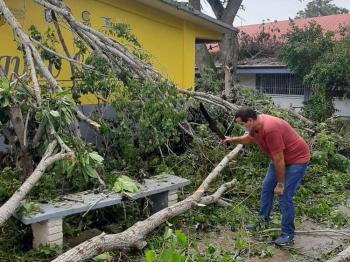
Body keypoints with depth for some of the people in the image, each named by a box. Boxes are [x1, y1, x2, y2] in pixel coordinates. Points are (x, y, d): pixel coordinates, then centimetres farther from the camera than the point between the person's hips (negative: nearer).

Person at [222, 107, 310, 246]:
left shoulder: (270, 129, -35)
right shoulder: (256, 125, -7)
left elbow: (279, 159, -29)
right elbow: (249, 138, 19)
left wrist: (280, 184, -21)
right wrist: (232, 140, 8)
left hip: (297, 158, -9)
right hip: (280, 158, 9)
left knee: (284, 197, -11)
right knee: (266, 188, 12)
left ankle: (287, 233, 5)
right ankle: (263, 221, 27)